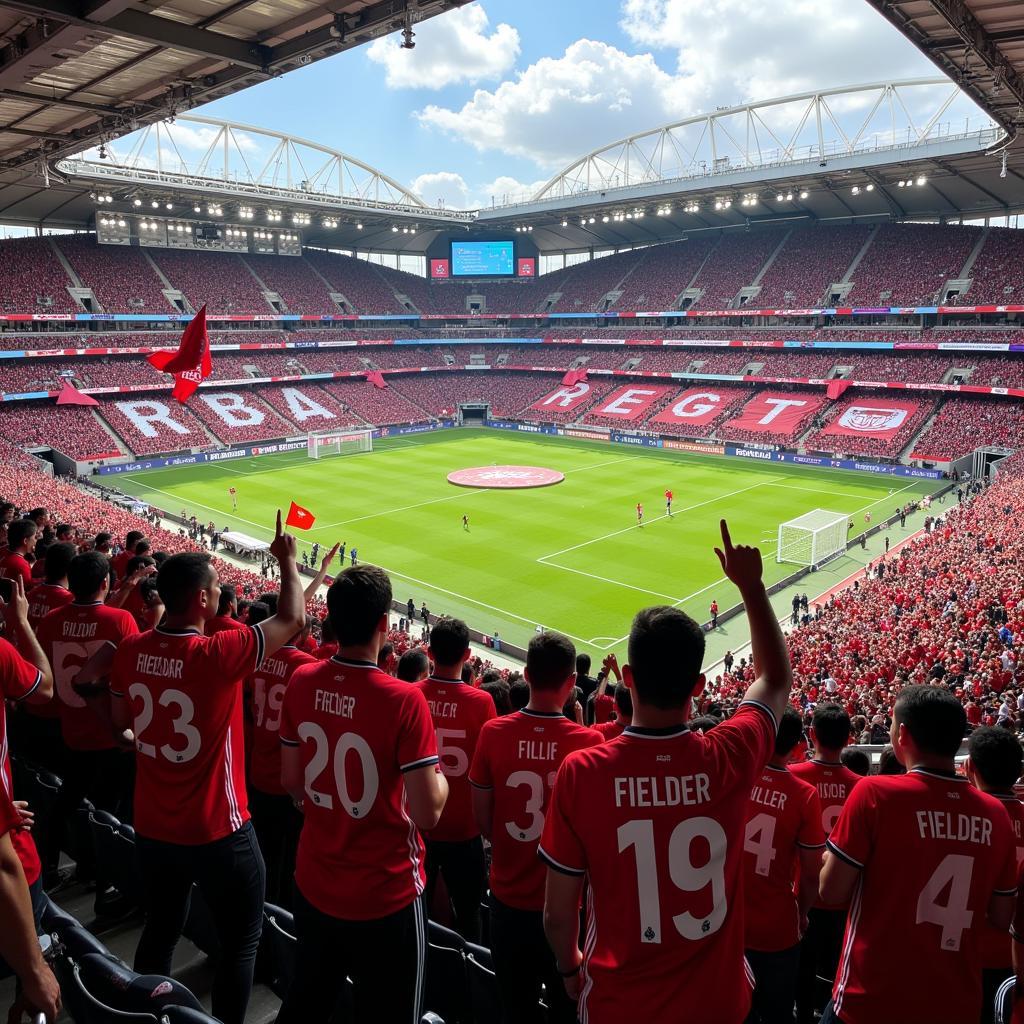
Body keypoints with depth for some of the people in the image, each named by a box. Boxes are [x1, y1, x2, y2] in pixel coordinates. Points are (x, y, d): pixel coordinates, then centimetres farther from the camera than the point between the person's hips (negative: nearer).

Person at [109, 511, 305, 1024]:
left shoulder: (131, 649, -8)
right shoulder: (218, 655, -27)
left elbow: (121, 720, 9)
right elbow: (292, 619, -15)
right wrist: (287, 559, -3)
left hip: (151, 826, 7)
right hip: (217, 831, -6)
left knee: (159, 932, 26)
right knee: (241, 940, 14)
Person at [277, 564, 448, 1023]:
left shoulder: (302, 682, -8)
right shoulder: (403, 700, -25)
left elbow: (292, 784, 4)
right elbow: (428, 814, -21)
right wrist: (439, 774, -1)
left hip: (312, 886, 5)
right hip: (384, 897, -5)